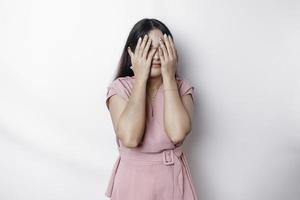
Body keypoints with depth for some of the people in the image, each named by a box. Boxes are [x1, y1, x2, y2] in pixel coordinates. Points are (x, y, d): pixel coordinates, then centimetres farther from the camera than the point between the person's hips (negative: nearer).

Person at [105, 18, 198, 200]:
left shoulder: (183, 87, -7)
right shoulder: (120, 87, -12)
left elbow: (177, 133, -25)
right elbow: (130, 138, -27)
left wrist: (168, 77, -20)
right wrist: (140, 78, -23)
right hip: (133, 180, -1)